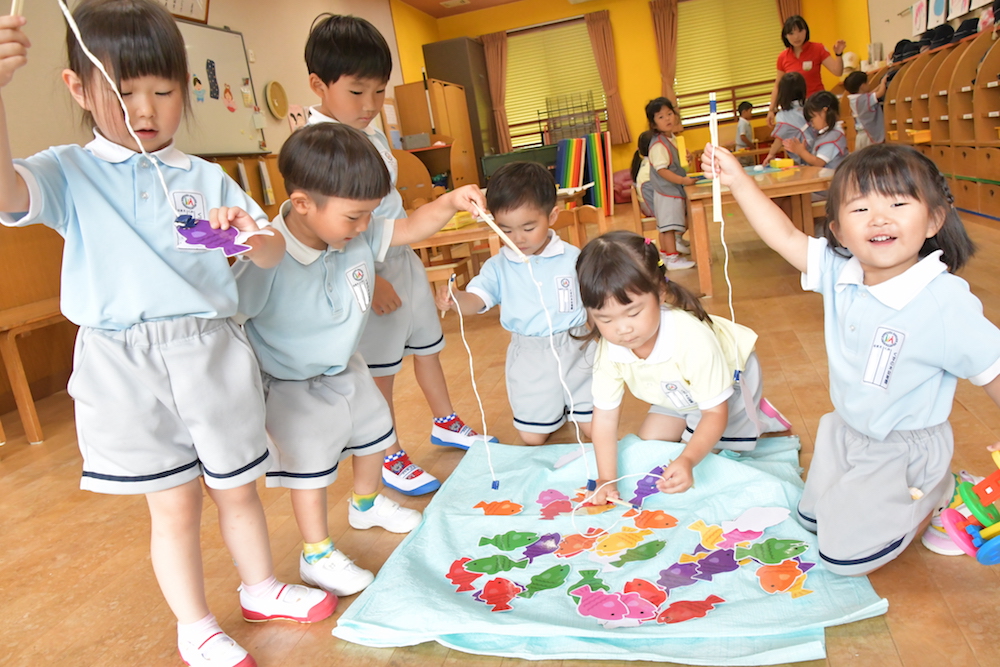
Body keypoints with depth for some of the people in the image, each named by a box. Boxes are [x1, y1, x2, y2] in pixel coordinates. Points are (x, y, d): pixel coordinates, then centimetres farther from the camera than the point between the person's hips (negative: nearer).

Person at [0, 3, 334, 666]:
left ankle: (262, 588, 42)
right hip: (125, 367, -2)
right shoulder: (68, 174, -1)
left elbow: (274, 252, 4)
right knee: (174, 504, 9)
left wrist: (252, 235, -19)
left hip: (213, 353, 2)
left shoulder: (206, 179, 6)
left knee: (237, 487, 17)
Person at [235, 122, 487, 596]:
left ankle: (366, 505, 53)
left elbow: (411, 229, -4)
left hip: (345, 369, 8)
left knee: (374, 433, 24)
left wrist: (450, 202, -19)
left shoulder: (357, 234, -16)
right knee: (310, 465, 5)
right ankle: (317, 556, 28)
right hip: (293, 389, -8)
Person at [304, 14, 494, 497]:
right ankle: (390, 458, 22)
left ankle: (446, 424, 40)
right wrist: (368, 278, -23)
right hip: (369, 270, -8)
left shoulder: (371, 132, 8)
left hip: (404, 258, 9)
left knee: (427, 346, 20)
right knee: (379, 371, 5)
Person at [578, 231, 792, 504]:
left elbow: (716, 412, -35)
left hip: (731, 377, -5)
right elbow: (605, 418, -21)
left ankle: (757, 416, 10)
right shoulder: (609, 349, -29)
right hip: (681, 393, 5)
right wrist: (605, 480, -28)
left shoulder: (693, 340, -44)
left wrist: (687, 460, -52)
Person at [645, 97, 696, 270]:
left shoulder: (670, 138, 12)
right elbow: (661, 170, -25)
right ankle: (673, 259, -1)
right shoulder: (658, 144, -19)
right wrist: (683, 180, -26)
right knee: (670, 226, -6)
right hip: (667, 192, -10)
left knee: (665, 226, 17)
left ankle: (664, 254, 27)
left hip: (673, 190, 10)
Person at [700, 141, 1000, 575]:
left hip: (903, 450, -6)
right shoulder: (840, 271, -14)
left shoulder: (947, 302, -29)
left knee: (843, 553, -3)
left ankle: (937, 495, 17)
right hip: (846, 431, 7)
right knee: (812, 518, 24)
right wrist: (738, 181, -13)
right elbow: (786, 237, -8)